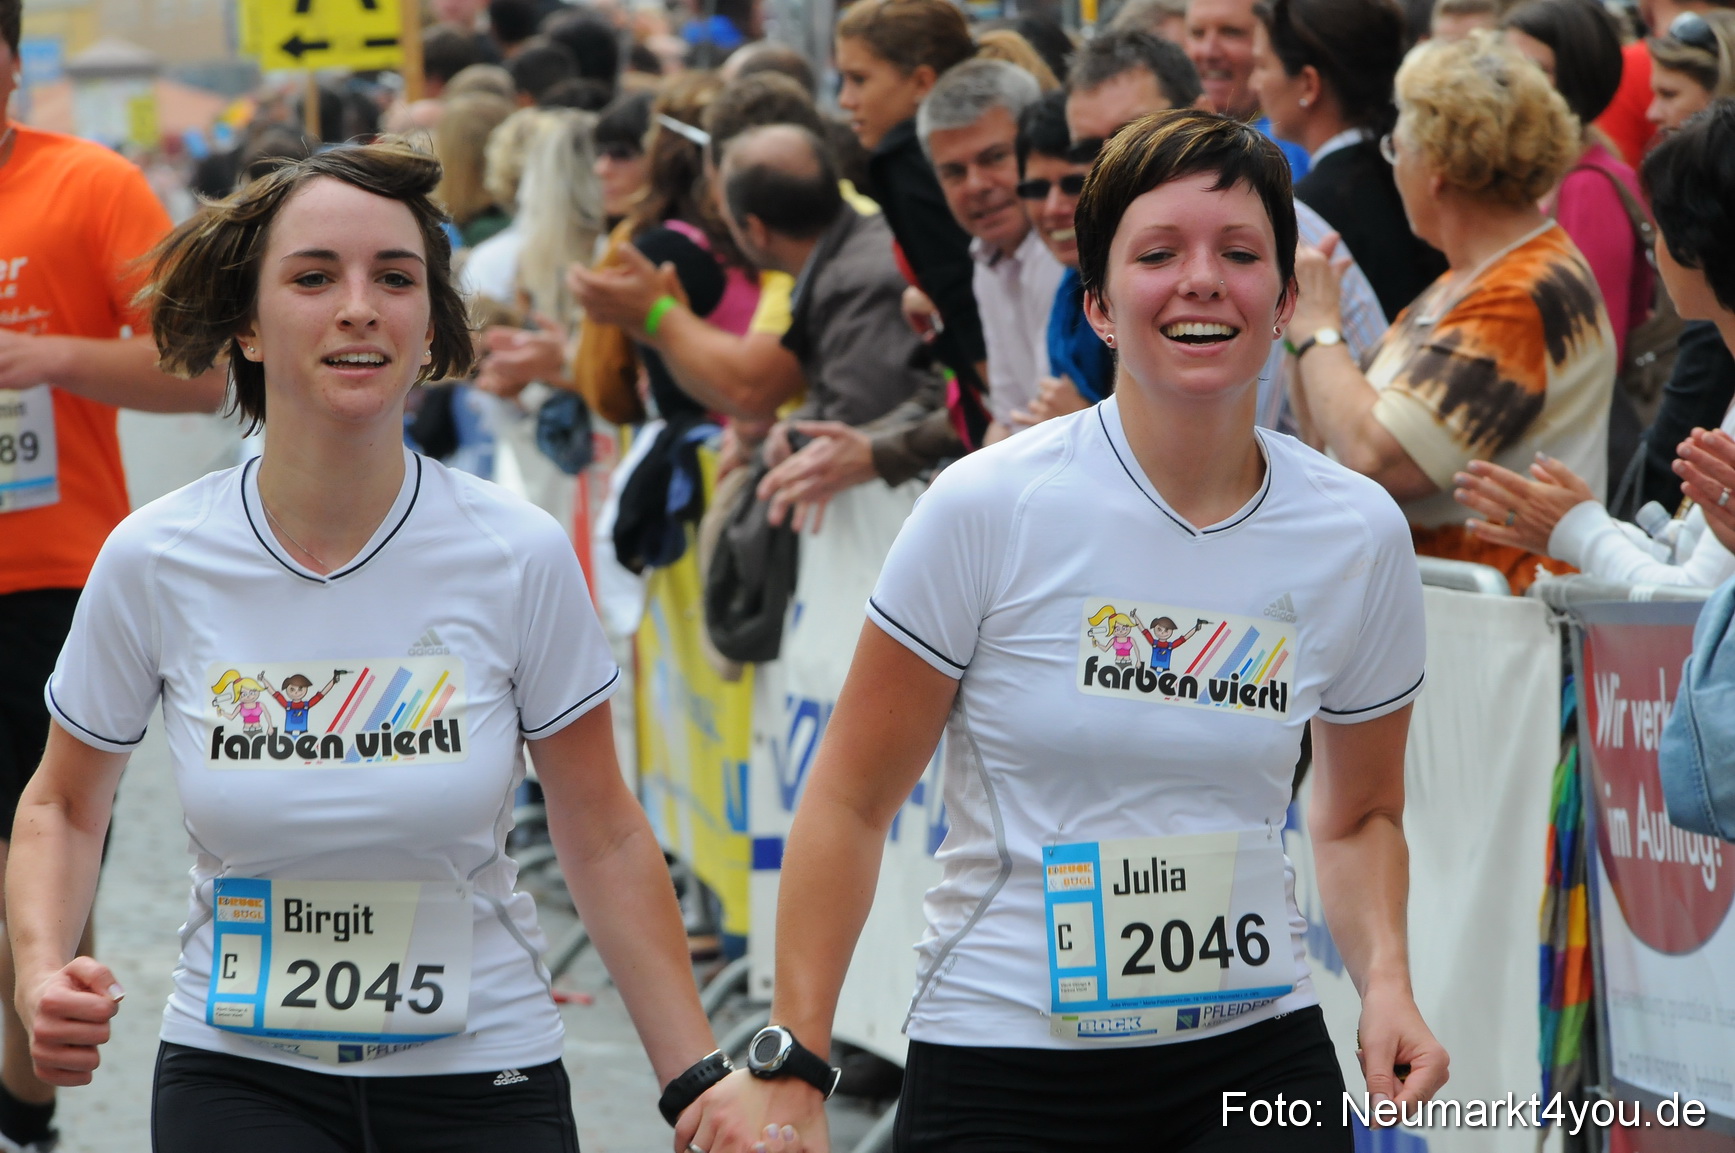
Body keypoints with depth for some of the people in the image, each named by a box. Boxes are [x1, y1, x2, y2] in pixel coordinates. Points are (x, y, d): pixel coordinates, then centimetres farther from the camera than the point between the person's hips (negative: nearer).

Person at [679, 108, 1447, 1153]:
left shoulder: (1360, 533, 0)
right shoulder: (990, 508, -9)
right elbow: (853, 801, -4)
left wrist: (1385, 978, -5)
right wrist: (790, 1065, -9)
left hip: (1256, 1064, 2)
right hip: (1000, 1067, -2)